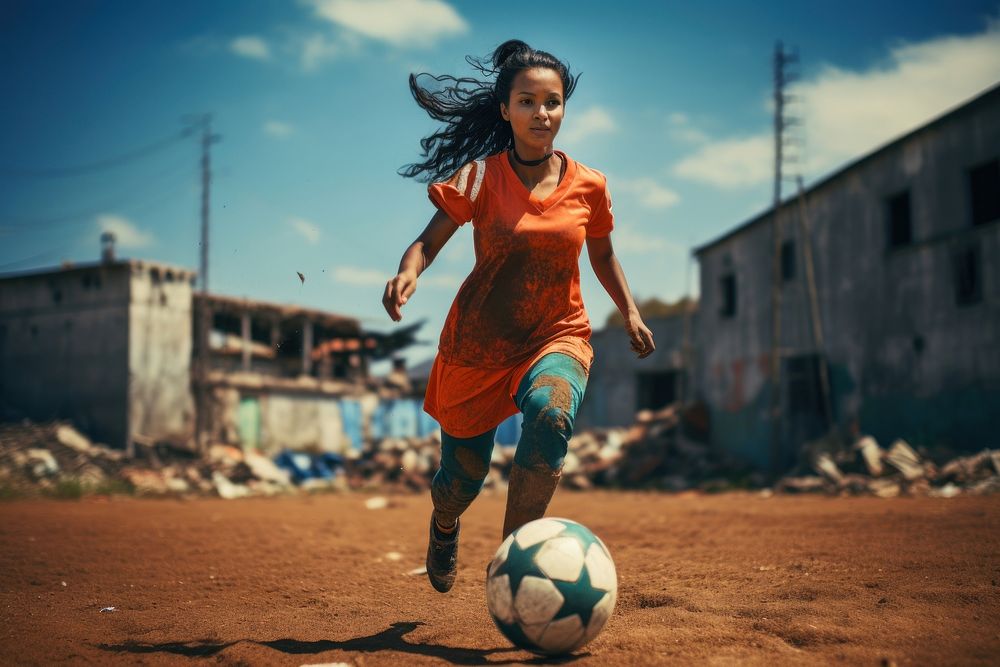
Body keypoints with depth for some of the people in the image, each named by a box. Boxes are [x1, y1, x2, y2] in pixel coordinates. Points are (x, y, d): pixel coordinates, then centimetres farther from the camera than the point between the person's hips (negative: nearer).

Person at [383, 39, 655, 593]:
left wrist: (630, 313, 5)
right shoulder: (479, 178, -7)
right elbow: (429, 240, -6)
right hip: (479, 340, -1)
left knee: (551, 414, -35)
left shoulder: (588, 186, 0)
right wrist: (408, 272, -27)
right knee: (462, 479, 8)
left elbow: (602, 258, 16)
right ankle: (444, 527, 48)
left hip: (558, 335, 1)